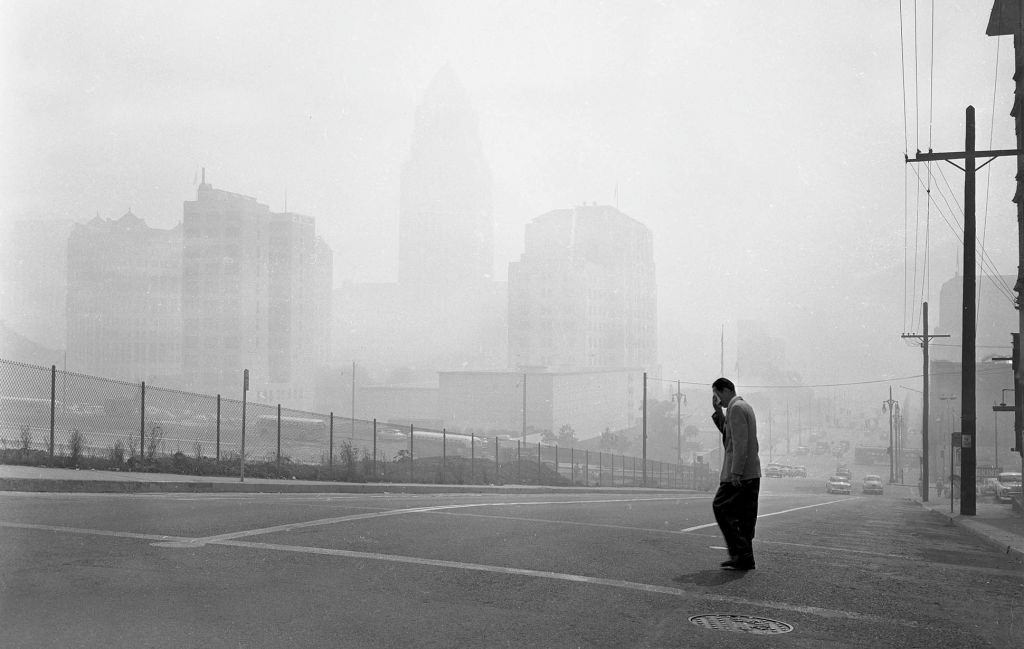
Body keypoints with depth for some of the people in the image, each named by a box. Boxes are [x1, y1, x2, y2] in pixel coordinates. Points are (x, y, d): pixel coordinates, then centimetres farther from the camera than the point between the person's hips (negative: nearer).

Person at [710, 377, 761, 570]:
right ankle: (744, 558, 12)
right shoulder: (744, 406, 19)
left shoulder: (736, 408, -12)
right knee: (744, 516, 10)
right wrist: (718, 411, 15)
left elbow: (740, 442, -20)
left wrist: (735, 473, -22)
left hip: (740, 473, -10)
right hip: (752, 473, 10)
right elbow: (728, 432, 27)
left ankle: (741, 553, -7)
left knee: (721, 508, -5)